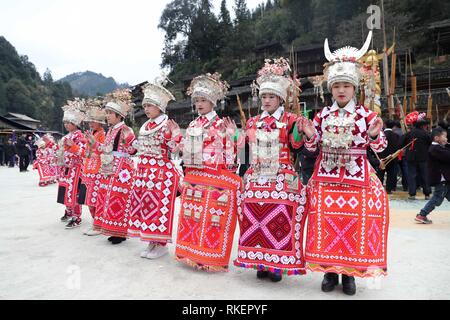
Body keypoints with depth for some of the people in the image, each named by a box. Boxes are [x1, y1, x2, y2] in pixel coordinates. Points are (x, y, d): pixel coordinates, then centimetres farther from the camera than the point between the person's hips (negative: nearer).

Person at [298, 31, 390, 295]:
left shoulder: (366, 114, 0)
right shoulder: (322, 115, 5)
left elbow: (379, 147, 0)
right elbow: (313, 147, 5)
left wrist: (375, 135, -20)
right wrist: (310, 135, -14)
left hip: (357, 176, -1)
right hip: (326, 177, 2)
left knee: (355, 222, 3)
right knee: (327, 222, 4)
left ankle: (350, 272, 21)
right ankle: (330, 270, 21)